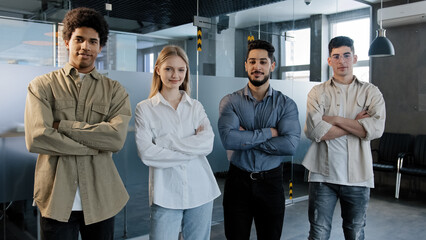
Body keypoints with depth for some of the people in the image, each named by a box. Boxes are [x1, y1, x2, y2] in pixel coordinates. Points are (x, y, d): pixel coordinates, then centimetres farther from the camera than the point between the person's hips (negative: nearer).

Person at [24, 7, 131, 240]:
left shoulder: (115, 90, 4)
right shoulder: (42, 86, 2)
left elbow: (117, 138, -12)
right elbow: (36, 139, -13)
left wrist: (61, 125, -12)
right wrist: (96, 146, -11)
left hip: (101, 199, 2)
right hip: (55, 199, -1)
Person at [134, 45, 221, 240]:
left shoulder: (196, 107, 9)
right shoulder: (144, 109, 1)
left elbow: (207, 144, -7)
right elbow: (146, 153, -11)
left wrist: (166, 142, -12)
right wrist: (193, 149, -10)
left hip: (200, 190, 3)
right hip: (165, 194, -2)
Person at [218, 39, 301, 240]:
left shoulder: (286, 104, -1)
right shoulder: (230, 101, -2)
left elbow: (290, 144, -16)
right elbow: (228, 138, -19)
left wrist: (245, 139, -16)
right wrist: (268, 133, -14)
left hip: (271, 182, 1)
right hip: (238, 181, 0)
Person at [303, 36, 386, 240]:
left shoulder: (371, 92, 5)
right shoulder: (318, 92, 2)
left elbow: (376, 129, -12)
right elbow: (314, 131, -14)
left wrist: (335, 119, -12)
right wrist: (356, 123, -10)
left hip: (358, 175, 2)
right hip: (323, 174, -1)